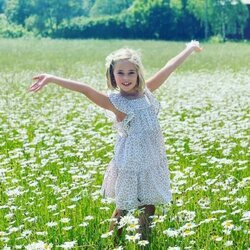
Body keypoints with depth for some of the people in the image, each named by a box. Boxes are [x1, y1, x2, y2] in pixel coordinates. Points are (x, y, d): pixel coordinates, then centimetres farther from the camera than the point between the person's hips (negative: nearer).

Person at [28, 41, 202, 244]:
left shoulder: (146, 93, 3)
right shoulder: (115, 102, -13)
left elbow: (168, 68, 9)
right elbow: (85, 89, -26)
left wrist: (189, 49, 19)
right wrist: (52, 79, -38)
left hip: (153, 161, 5)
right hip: (130, 163, -5)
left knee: (149, 206, 12)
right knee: (123, 209, 5)